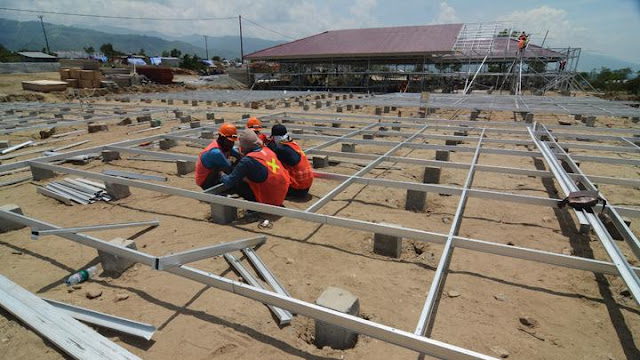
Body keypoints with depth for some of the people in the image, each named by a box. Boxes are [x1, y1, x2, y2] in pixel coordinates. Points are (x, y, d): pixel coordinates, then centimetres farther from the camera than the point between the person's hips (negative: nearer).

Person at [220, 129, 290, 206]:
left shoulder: (247, 160, -16)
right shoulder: (267, 150, 1)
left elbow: (229, 183, -12)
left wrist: (222, 175, 13)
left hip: (267, 200, -6)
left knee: (235, 185, 1)